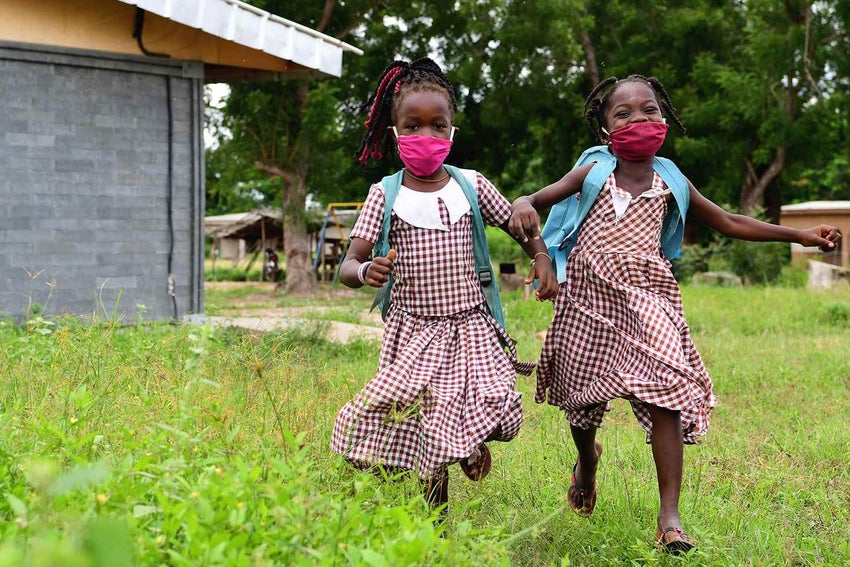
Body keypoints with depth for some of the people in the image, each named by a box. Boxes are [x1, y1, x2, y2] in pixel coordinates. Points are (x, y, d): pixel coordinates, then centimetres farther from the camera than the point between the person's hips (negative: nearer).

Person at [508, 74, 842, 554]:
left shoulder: (670, 185, 4)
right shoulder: (593, 175, 0)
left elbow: (730, 223, 13)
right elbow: (534, 199, -4)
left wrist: (801, 235, 12)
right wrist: (524, 207, -31)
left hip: (646, 300, 0)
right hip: (590, 299, 0)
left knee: (665, 397, -15)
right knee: (583, 399, 14)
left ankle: (670, 515, -11)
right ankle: (588, 459, 49)